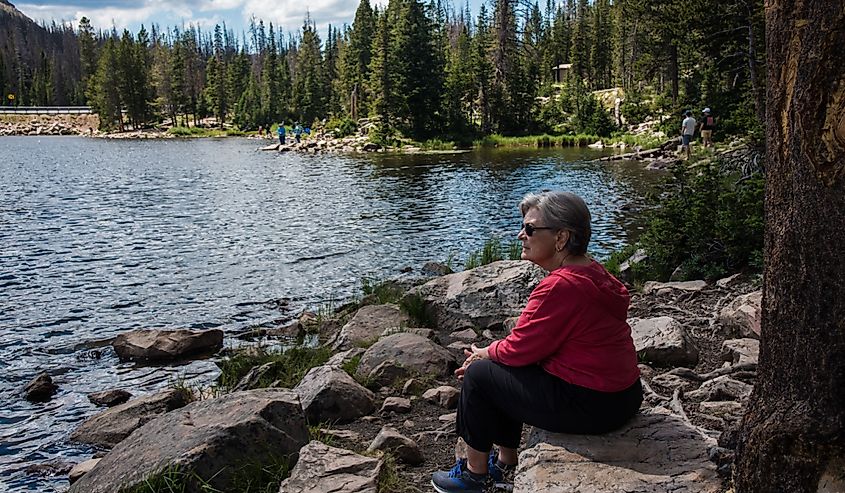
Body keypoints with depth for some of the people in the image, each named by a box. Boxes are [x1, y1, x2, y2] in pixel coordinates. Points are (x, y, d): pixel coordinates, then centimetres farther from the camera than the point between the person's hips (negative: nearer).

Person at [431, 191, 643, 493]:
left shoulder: (560, 286, -25)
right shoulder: (592, 272, 6)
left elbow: (521, 349, -17)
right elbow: (537, 340, 12)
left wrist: (484, 354, 3)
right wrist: (492, 353, 8)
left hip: (590, 405, -10)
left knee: (479, 374, 1)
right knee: (502, 368, 22)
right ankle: (506, 463, 33)